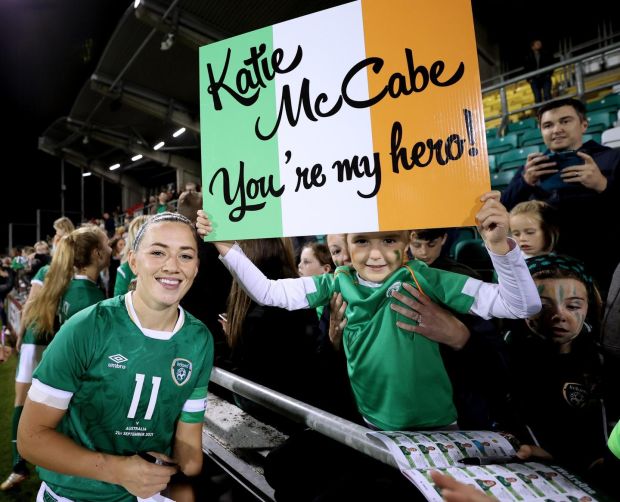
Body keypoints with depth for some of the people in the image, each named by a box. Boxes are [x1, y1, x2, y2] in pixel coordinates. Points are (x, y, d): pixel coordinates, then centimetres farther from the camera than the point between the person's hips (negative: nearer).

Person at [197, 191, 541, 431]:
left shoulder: (423, 279, -19)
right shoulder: (339, 283, -12)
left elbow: (522, 306, -19)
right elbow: (268, 293, -10)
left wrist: (499, 245, -35)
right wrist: (226, 246, -19)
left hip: (434, 428, -1)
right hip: (372, 426, 2)